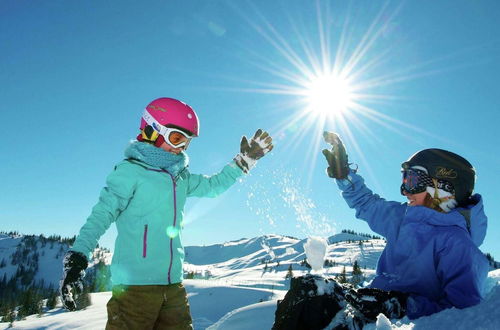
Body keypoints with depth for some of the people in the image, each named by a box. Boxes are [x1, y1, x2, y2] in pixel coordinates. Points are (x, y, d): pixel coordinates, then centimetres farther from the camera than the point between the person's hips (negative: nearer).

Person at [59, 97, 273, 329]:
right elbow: (102, 214, -14)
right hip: (135, 283, -7)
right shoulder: (130, 170, -6)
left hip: (173, 283, 7)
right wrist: (77, 258, -25)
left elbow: (213, 185, 27)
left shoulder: (180, 177, 14)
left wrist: (246, 159, 23)